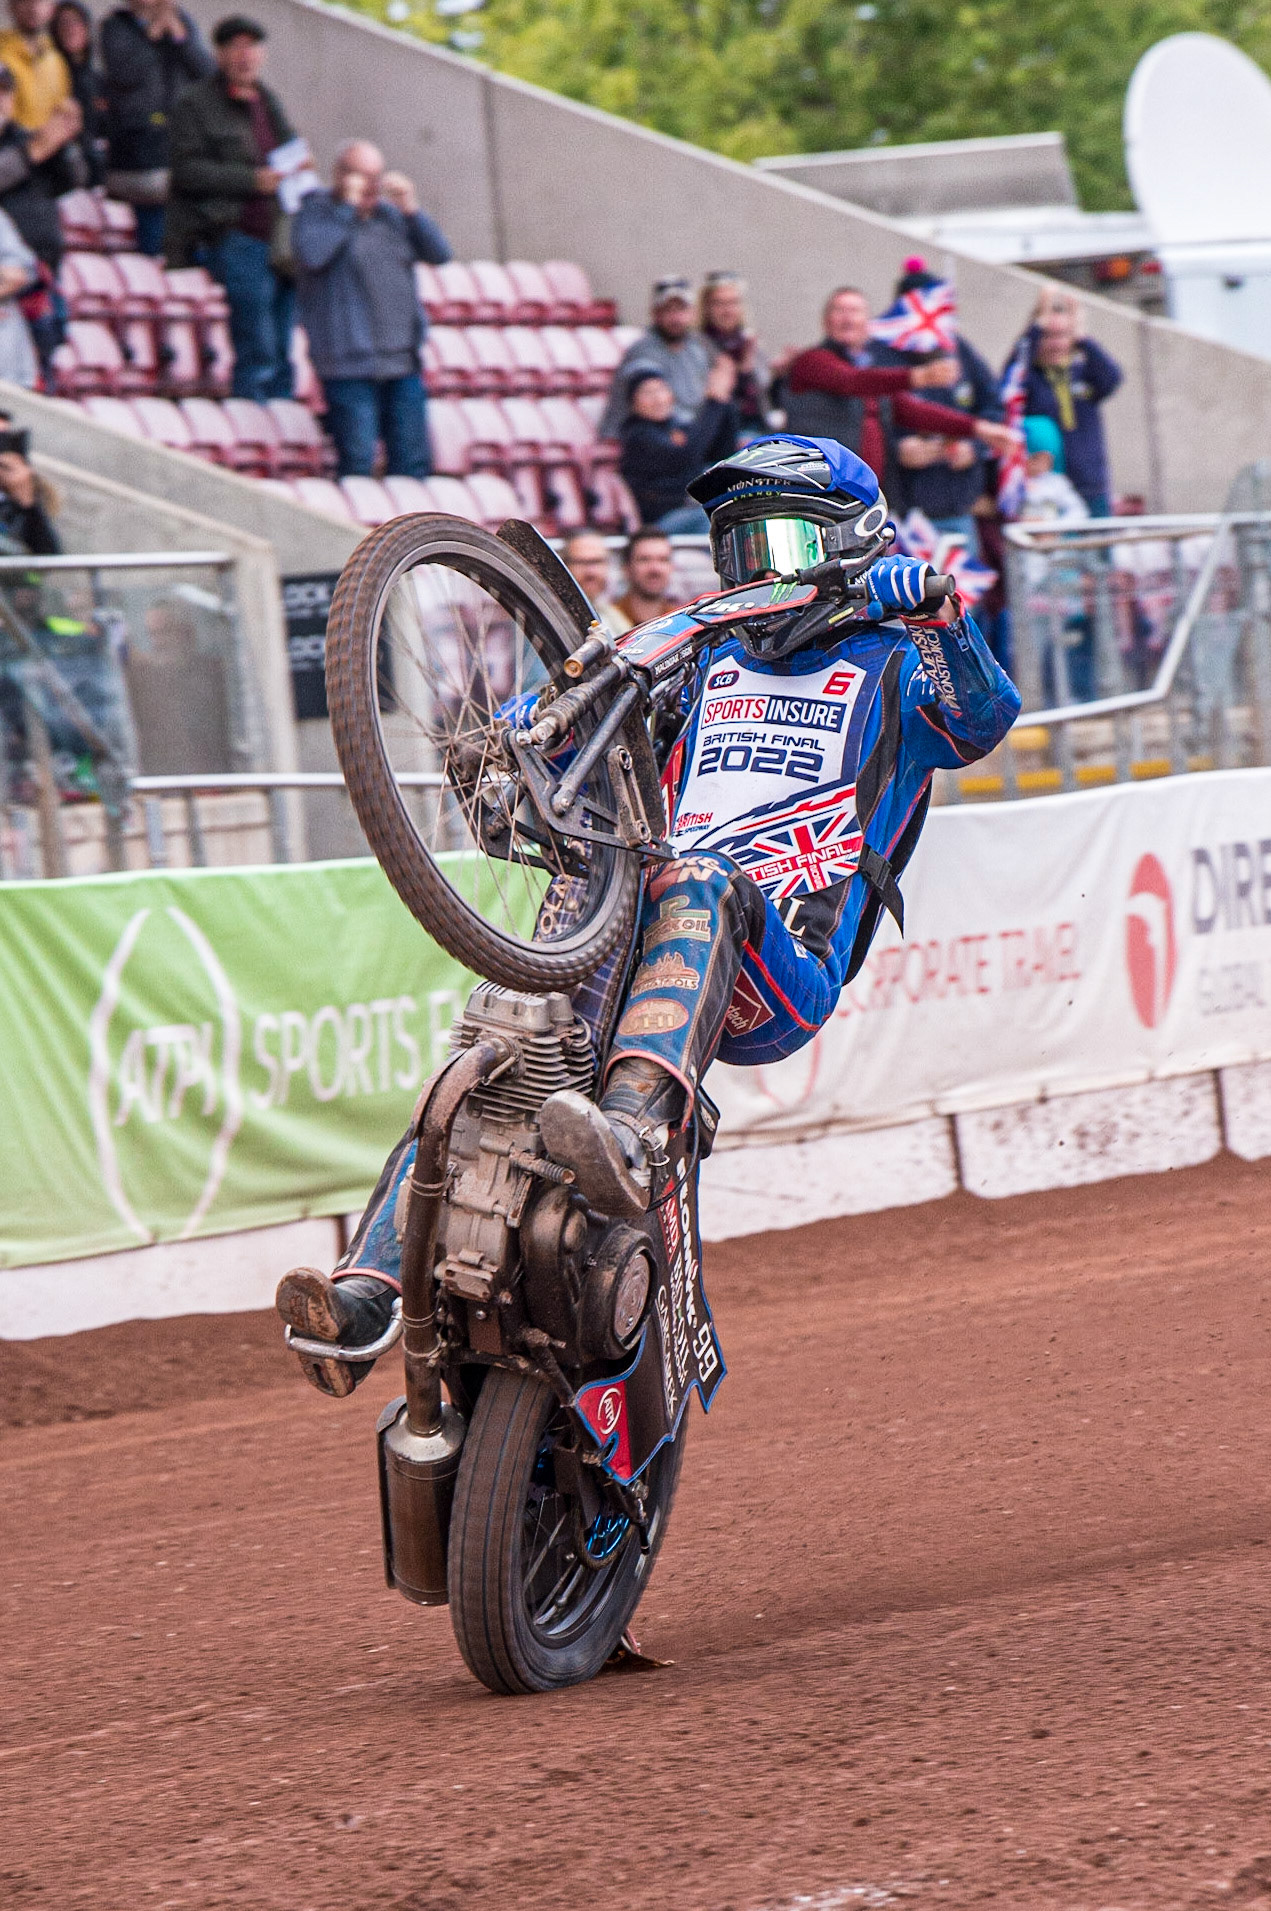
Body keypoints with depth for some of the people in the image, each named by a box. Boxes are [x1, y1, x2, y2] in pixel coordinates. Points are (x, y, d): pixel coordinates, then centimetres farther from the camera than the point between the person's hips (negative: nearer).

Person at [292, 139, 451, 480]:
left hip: (403, 362, 6)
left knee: (414, 464, 4)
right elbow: (312, 255, -20)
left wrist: (410, 209, -2)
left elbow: (439, 254, 10)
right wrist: (347, 206, -14)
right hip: (348, 366, -6)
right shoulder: (315, 212, 1)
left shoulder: (391, 214, 18)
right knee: (357, 465, -9)